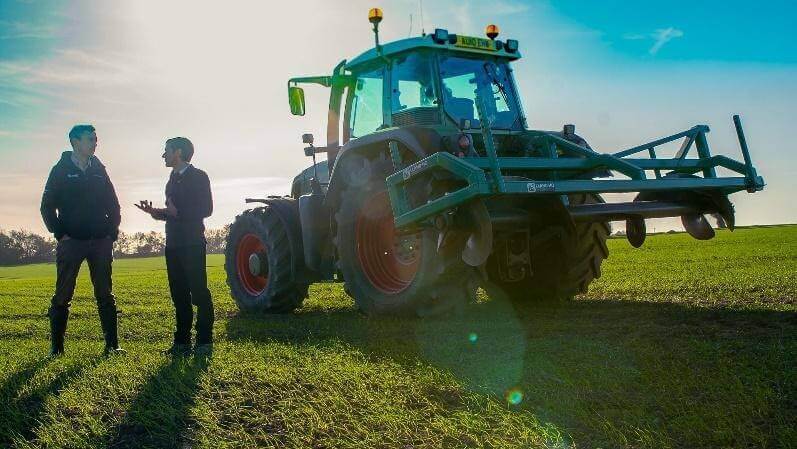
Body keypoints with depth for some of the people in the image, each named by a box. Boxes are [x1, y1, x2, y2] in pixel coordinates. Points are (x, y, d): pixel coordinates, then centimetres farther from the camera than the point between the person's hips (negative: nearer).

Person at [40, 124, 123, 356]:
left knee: (105, 295, 4)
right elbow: (47, 206, 0)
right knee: (62, 296, 2)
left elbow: (113, 204, 15)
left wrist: (112, 233, 5)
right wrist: (59, 234, -7)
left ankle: (112, 344, 7)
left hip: (100, 242, 3)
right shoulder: (61, 170, 2)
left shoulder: (99, 170, 11)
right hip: (71, 242, -3)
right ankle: (56, 346, 10)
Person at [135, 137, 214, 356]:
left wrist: (177, 212, -19)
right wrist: (156, 212, 6)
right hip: (174, 245, 8)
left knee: (199, 293, -7)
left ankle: (204, 342, -4)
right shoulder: (173, 180, 20)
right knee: (179, 294, 8)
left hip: (192, 243, -8)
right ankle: (182, 342, 13)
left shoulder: (198, 176, -3)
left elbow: (206, 209, -12)